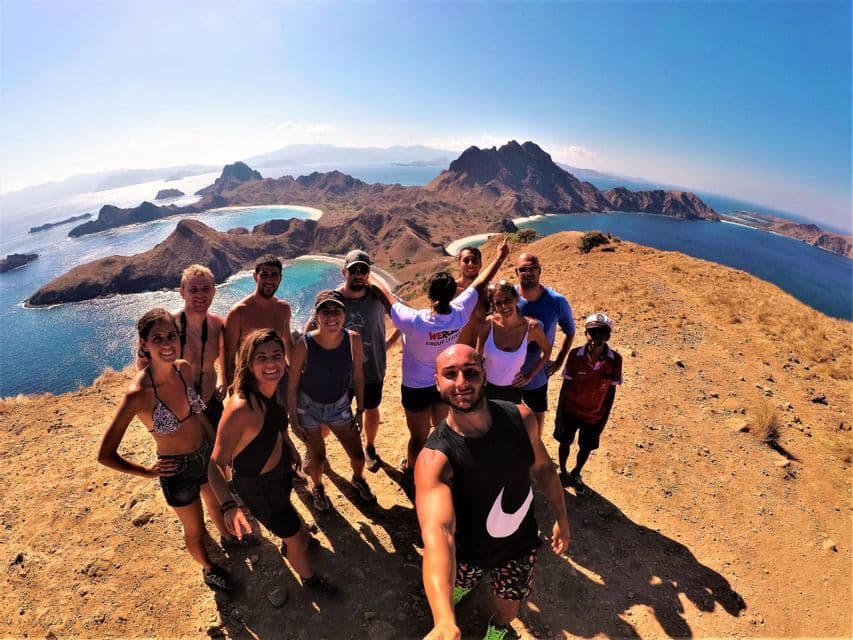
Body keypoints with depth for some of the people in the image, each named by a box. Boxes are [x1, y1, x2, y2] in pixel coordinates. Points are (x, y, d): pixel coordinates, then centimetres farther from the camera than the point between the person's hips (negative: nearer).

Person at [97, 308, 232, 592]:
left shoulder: (184, 369, -15)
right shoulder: (138, 392, -31)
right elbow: (105, 455, -21)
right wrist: (147, 471, -11)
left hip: (207, 453, 5)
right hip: (177, 469, -4)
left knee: (217, 504, 33)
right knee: (195, 530, 23)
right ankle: (208, 568, 54)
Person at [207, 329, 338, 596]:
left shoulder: (270, 387, -18)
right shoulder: (240, 408, -41)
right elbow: (216, 464, -35)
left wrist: (289, 444, 16)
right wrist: (229, 506, -49)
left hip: (281, 466, 7)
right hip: (258, 485, -7)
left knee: (286, 508, 37)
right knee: (298, 539, 16)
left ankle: (289, 544, 73)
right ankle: (309, 577, 51)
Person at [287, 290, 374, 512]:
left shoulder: (353, 339, -19)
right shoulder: (305, 345, -27)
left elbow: (358, 377, -5)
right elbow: (292, 386, -15)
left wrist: (360, 411, 1)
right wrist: (294, 422, -8)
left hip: (340, 406, 3)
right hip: (309, 407, -2)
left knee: (358, 456, 10)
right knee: (318, 459, 7)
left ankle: (358, 479, 48)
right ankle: (317, 487, 45)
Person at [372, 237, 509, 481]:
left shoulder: (415, 321, -34)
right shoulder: (460, 314, -22)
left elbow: (385, 294, -20)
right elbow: (480, 283, -8)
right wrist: (500, 257, 7)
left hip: (417, 387, -3)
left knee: (419, 436, 18)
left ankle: (411, 470, 46)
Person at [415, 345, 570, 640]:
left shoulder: (521, 418, -24)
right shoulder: (434, 459, -36)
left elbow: (542, 467, -5)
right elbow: (437, 531, -48)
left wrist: (562, 518, 6)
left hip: (520, 544, 2)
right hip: (469, 551, -2)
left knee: (508, 604, 24)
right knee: (459, 582, 28)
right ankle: (463, 585, 66)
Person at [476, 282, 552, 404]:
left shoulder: (532, 327, -17)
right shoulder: (488, 324, -19)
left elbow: (546, 351, 3)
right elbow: (478, 356, -5)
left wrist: (530, 376, -1)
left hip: (513, 389, 0)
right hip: (486, 388, 0)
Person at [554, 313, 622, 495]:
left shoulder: (615, 360, -19)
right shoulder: (575, 355, -22)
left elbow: (611, 392, -7)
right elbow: (565, 386, -11)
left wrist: (604, 420, -2)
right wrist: (559, 415, -6)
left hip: (594, 416, 1)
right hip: (571, 411, -1)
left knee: (586, 448, 20)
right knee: (565, 443, 19)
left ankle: (576, 474, 51)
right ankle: (563, 472, 49)